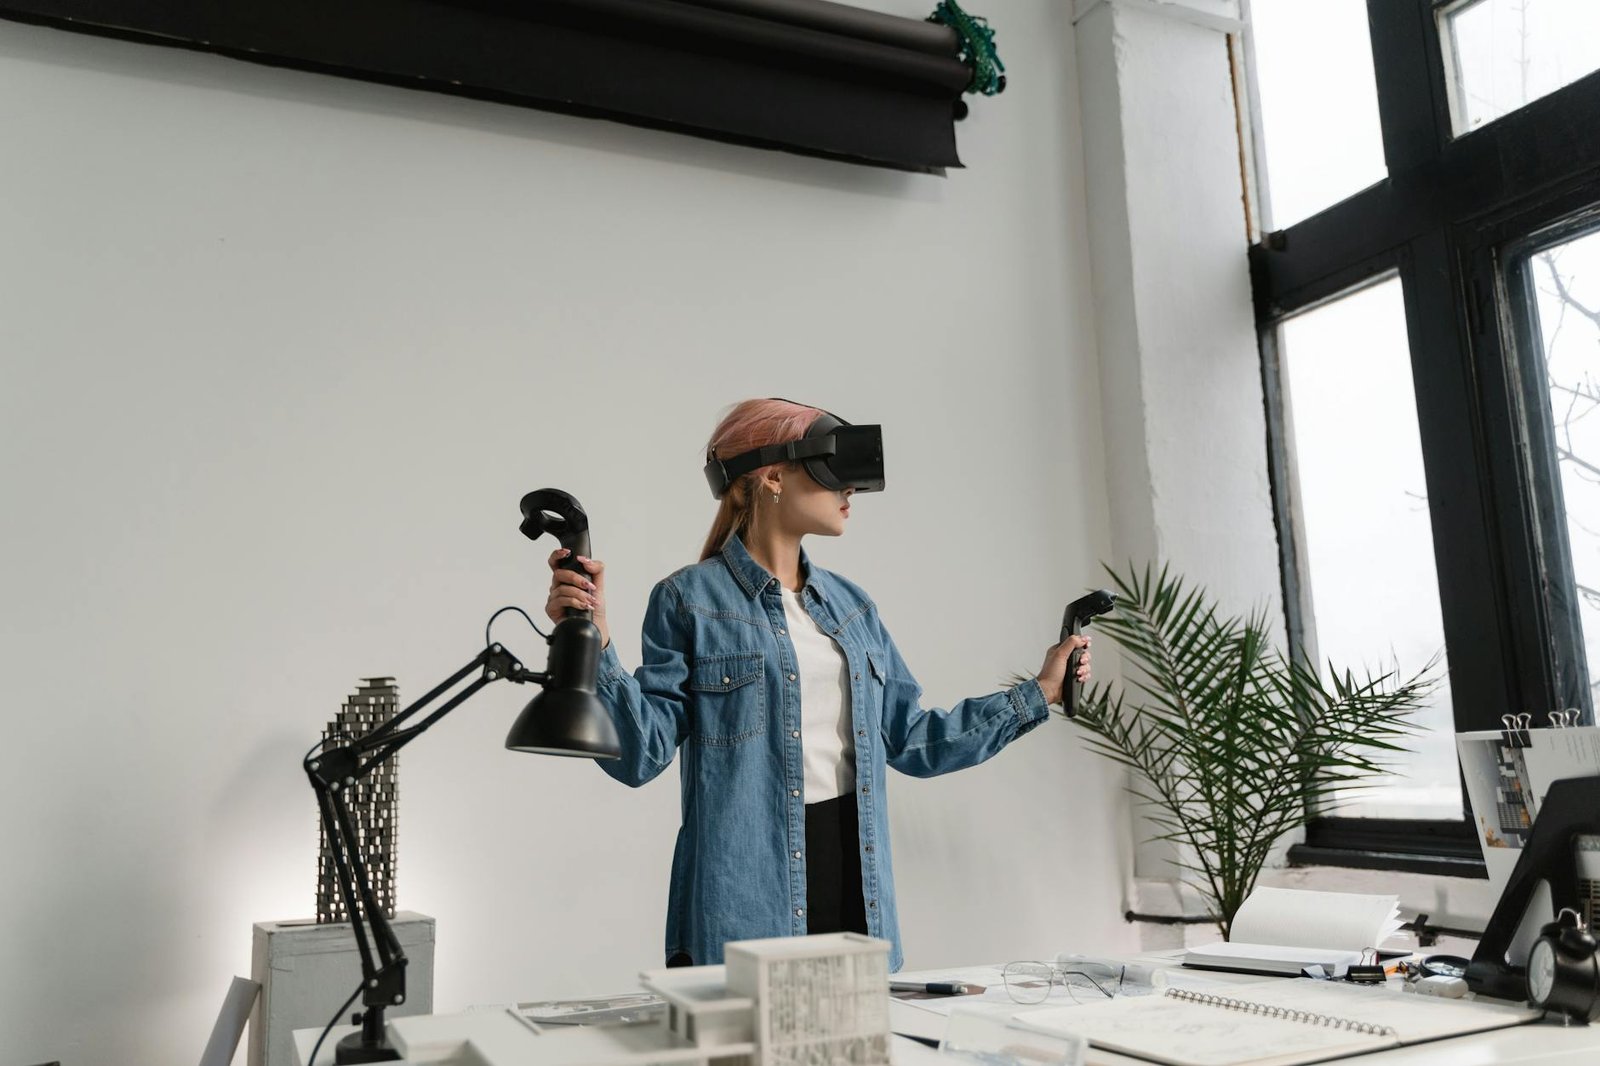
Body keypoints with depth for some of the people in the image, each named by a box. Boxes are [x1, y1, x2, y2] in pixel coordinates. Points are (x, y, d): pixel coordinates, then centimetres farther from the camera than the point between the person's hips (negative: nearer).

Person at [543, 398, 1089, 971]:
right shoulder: (690, 599, -5)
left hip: (857, 880, 6)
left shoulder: (850, 604, 13)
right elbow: (642, 752, -10)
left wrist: (1038, 693, 16)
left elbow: (909, 739, 15)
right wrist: (592, 644, -24)